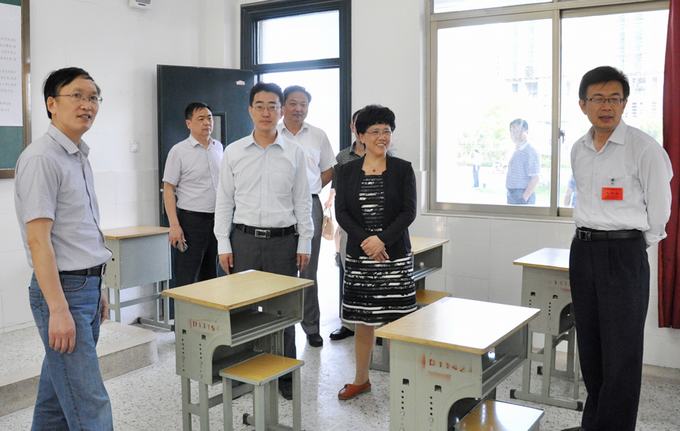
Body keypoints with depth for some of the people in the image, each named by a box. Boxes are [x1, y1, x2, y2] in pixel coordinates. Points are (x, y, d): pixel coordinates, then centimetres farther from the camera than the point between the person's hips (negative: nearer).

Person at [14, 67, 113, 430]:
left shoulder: (79, 156, 14)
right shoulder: (41, 158, -15)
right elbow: (38, 239, -19)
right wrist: (58, 308, -22)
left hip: (86, 287, 9)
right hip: (62, 289, -9)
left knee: (56, 393, 18)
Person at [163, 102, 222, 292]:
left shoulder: (219, 147, 9)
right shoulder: (179, 151, -7)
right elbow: (168, 189, -9)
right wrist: (174, 225, -17)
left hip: (217, 219, 6)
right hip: (191, 220, -5)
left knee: (211, 275, 13)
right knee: (186, 279, -3)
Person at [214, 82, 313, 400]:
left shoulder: (295, 153, 2)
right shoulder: (233, 152, 3)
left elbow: (302, 201, 4)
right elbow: (224, 201, 4)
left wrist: (305, 243, 1)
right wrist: (223, 244, -1)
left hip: (283, 241, 0)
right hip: (244, 240, 1)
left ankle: (286, 375, 20)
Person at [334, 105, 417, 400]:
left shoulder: (402, 169, 0)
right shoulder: (347, 171, 5)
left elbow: (409, 212, -7)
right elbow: (341, 213, -1)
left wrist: (382, 239, -18)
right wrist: (365, 240, -15)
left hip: (395, 255, -2)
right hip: (358, 255, 2)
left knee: (396, 320, 2)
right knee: (362, 320, 10)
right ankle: (361, 379, 26)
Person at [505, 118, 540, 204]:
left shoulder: (529, 152, -14)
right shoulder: (517, 151, 14)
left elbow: (535, 179, -18)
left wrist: (523, 199, -20)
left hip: (522, 197, -9)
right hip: (512, 196, 9)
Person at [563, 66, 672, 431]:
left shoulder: (644, 148, -11)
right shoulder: (578, 150, 9)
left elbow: (659, 208, -5)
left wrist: (635, 246, 4)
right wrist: (591, 239, 16)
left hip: (624, 254, -6)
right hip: (583, 251, 6)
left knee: (622, 352, -1)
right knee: (590, 346, 14)